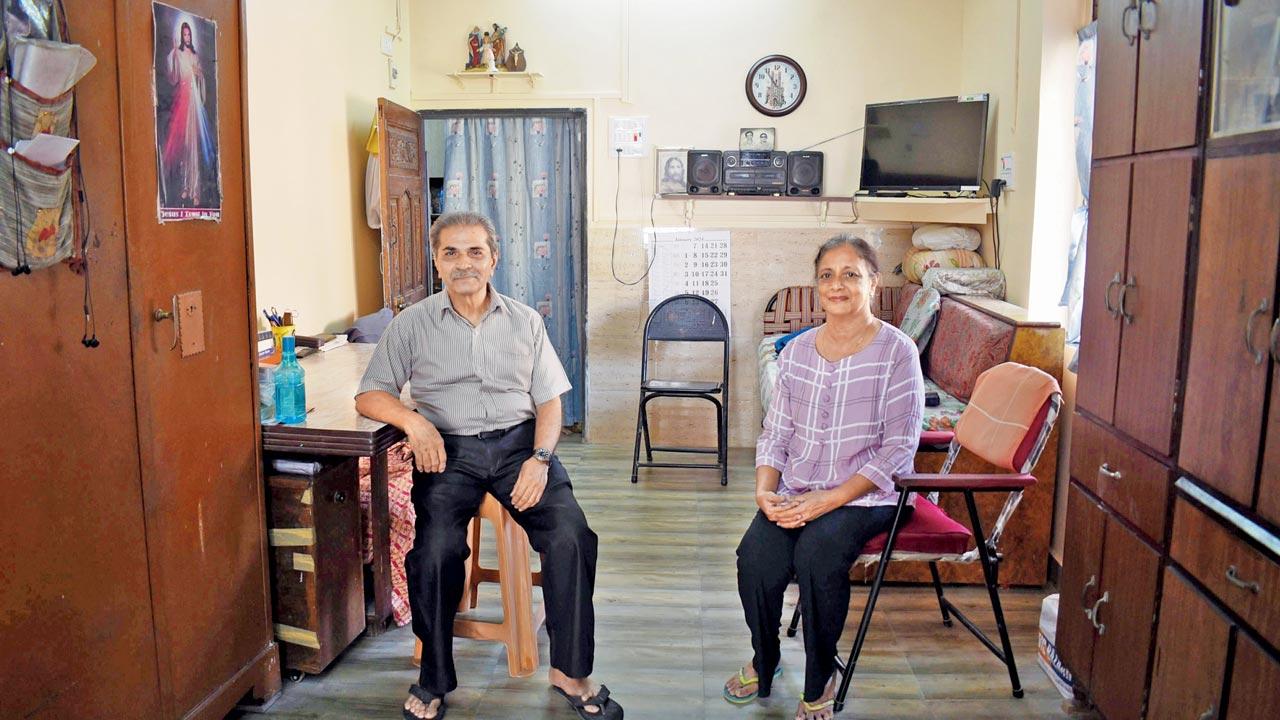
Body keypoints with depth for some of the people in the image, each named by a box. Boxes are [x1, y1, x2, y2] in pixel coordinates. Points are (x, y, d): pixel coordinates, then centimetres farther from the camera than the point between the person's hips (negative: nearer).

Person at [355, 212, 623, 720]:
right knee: (435, 549, -27)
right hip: (449, 450, -1)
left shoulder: (525, 322, 12)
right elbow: (369, 395, 8)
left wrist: (539, 458, -9)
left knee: (571, 536, -23)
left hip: (518, 441, 1)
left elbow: (549, 402, 9)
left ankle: (569, 670, -6)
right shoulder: (412, 325, 8)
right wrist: (414, 421, -12)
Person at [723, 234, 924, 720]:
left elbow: (899, 448, -10)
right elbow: (775, 433, 11)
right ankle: (763, 662, 8)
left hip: (866, 495, -3)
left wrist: (830, 499, -19)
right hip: (795, 492, 4)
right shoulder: (796, 351, 10)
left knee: (817, 550, -31)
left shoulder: (896, 351, -5)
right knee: (755, 554, -22)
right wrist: (764, 490, -8)